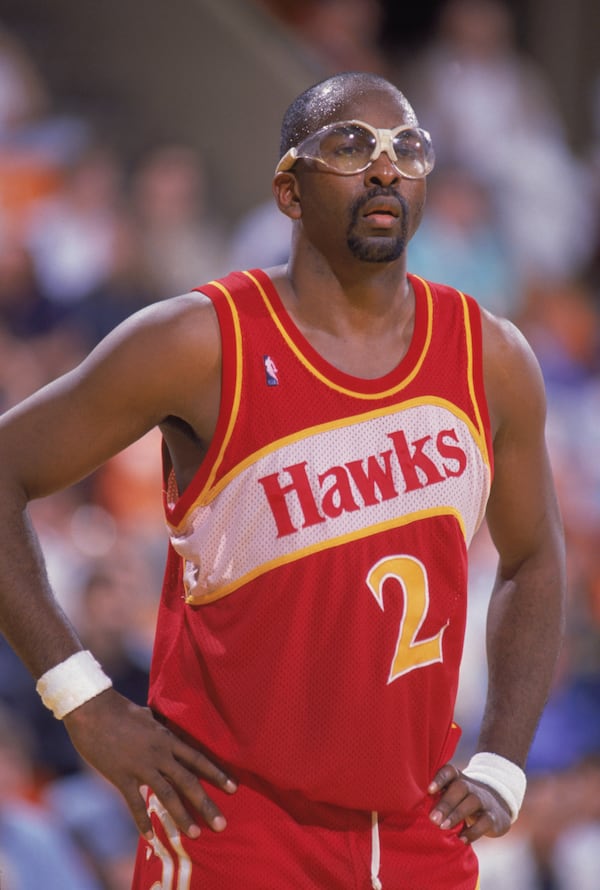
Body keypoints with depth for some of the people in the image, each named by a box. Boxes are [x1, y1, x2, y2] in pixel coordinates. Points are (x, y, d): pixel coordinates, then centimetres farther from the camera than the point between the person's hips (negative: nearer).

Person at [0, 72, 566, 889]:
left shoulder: (491, 360, 4)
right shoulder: (203, 345, -9)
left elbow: (533, 563, 17)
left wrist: (499, 767, 6)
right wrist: (82, 699, -11)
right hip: (232, 815, -4)